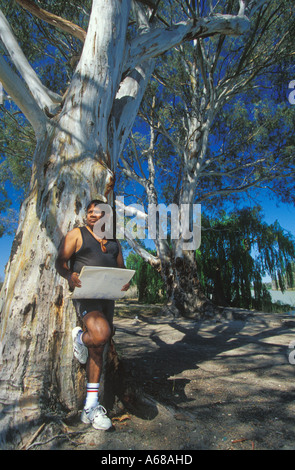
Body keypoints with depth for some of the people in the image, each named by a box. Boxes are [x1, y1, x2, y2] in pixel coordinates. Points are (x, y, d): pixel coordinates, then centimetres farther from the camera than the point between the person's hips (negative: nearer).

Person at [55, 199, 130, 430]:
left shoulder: (114, 242, 16)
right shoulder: (76, 234, 2)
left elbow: (121, 267, 16)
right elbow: (60, 261, -4)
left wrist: (124, 281, -6)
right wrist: (69, 275, -26)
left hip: (108, 296, 6)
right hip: (85, 294, -5)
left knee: (97, 348, 9)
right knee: (101, 334, -30)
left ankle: (91, 406, 21)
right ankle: (80, 336, 7)